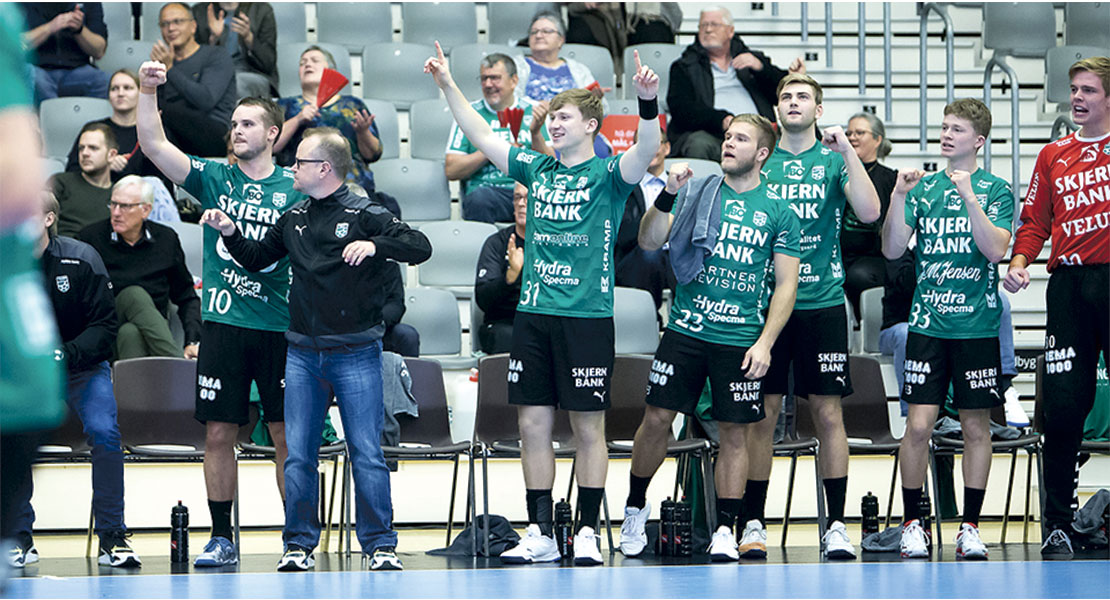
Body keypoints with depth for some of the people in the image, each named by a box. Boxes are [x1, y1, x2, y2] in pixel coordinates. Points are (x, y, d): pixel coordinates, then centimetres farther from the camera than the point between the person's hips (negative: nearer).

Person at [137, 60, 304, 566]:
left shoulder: (294, 189, 5)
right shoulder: (214, 179, 6)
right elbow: (153, 146, -4)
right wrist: (147, 92, -16)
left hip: (280, 327, -1)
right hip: (223, 322, 1)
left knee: (286, 435, 1)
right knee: (218, 433, 1)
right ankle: (222, 538, 10)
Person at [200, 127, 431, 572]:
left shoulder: (364, 214, -5)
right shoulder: (294, 219, 12)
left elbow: (420, 247, -13)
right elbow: (256, 259, 25)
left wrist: (374, 245, -27)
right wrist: (230, 233, 9)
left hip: (356, 354, -5)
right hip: (303, 354, 5)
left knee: (367, 453, -4)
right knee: (298, 455, 4)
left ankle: (380, 545, 3)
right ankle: (299, 545, 12)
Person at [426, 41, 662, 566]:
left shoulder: (606, 175, -2)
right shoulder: (535, 169, 13)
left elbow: (644, 153, -21)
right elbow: (481, 137, 17)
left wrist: (647, 104, -38)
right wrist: (448, 86, 11)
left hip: (587, 315, -5)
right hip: (532, 312, 5)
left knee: (587, 428, 0)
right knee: (533, 425, 5)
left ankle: (587, 533, 6)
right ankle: (540, 535, 11)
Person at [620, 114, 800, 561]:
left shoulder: (779, 212, 2)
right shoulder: (695, 193, 5)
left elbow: (787, 284, 2)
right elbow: (649, 241, -1)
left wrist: (765, 342, -7)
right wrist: (667, 196, -17)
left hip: (741, 339, -1)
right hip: (685, 329, 1)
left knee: (734, 432, 1)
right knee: (657, 419, 1)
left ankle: (725, 530, 10)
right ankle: (635, 507, 22)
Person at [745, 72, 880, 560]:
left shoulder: (834, 159, 4)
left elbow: (869, 213, -10)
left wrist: (847, 152, -16)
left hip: (823, 302, -1)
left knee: (829, 414, -1)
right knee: (762, 414, 1)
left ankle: (837, 526, 3)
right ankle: (753, 524, 7)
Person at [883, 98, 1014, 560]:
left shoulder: (996, 190, 2)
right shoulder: (924, 188, 9)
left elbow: (995, 248, -12)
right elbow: (892, 249, 3)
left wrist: (969, 196, -20)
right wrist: (898, 197, -10)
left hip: (978, 326, -1)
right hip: (928, 324, 1)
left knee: (976, 426, 3)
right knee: (919, 425, -5)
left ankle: (970, 526, 11)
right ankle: (912, 524, 5)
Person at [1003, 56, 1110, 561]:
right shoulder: (1054, 155, 17)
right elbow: (1035, 220, 15)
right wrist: (1019, 262, 0)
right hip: (1068, 286, 3)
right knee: (1064, 405, -1)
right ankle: (1058, 525, 5)